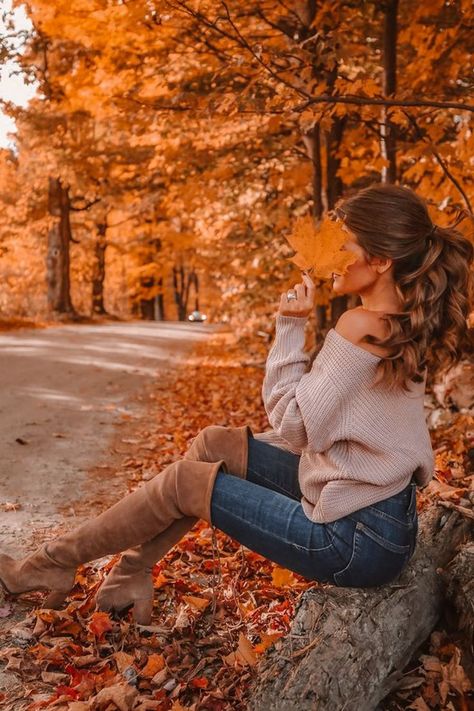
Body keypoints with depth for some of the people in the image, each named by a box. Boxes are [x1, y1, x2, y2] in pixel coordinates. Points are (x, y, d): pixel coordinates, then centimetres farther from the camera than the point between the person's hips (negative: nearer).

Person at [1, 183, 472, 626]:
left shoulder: (360, 326, -24)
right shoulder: (406, 321, 4)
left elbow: (291, 425, -17)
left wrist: (290, 327, -16)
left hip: (357, 540, -9)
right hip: (384, 511, 9)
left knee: (184, 481, -1)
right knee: (212, 444, 10)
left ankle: (53, 565, 17)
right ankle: (132, 570, 20)